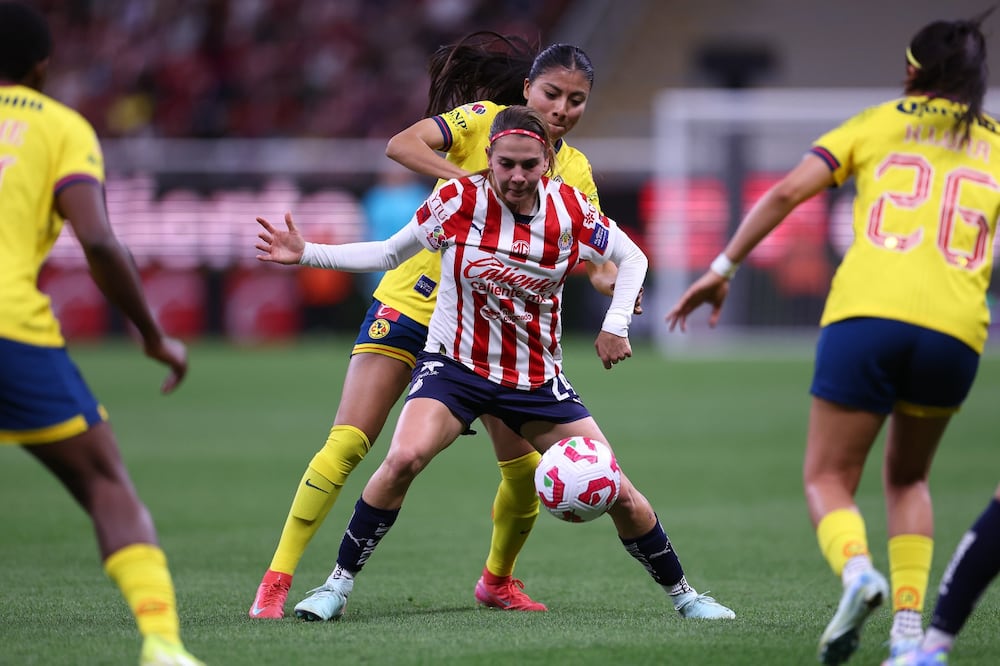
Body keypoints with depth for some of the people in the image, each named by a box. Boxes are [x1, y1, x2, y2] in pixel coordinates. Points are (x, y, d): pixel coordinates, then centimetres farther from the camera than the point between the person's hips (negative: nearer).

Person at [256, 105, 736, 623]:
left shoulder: (570, 210, -10)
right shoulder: (458, 201, -14)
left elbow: (631, 257, 7)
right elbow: (389, 253, 0)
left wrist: (616, 325, -6)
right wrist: (307, 254, -9)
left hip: (537, 378, 2)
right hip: (454, 364, -2)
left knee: (618, 493, -2)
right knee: (403, 459, -30)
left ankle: (681, 593, 21)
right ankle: (338, 584, -16)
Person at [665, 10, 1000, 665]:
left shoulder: (878, 124, 14)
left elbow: (786, 193, 5)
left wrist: (722, 269, 10)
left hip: (866, 315, -2)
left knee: (828, 479, 8)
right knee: (907, 478, 24)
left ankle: (857, 570, -25)